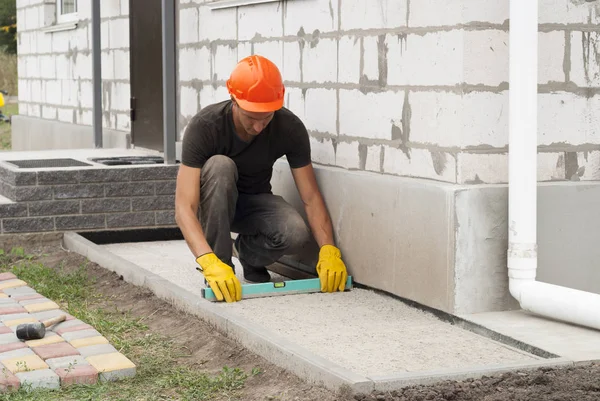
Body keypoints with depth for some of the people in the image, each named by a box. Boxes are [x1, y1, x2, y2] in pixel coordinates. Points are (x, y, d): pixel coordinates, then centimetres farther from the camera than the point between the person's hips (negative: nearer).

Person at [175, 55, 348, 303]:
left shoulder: (290, 128, -22)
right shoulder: (204, 126, -30)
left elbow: (310, 197, -18)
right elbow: (184, 207, -36)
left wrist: (329, 250, -34)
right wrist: (209, 262, -52)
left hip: (256, 201, 2)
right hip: (214, 204, -2)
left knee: (295, 234, -31)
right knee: (220, 166, -36)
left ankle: (248, 251, 2)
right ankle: (220, 261, -21)